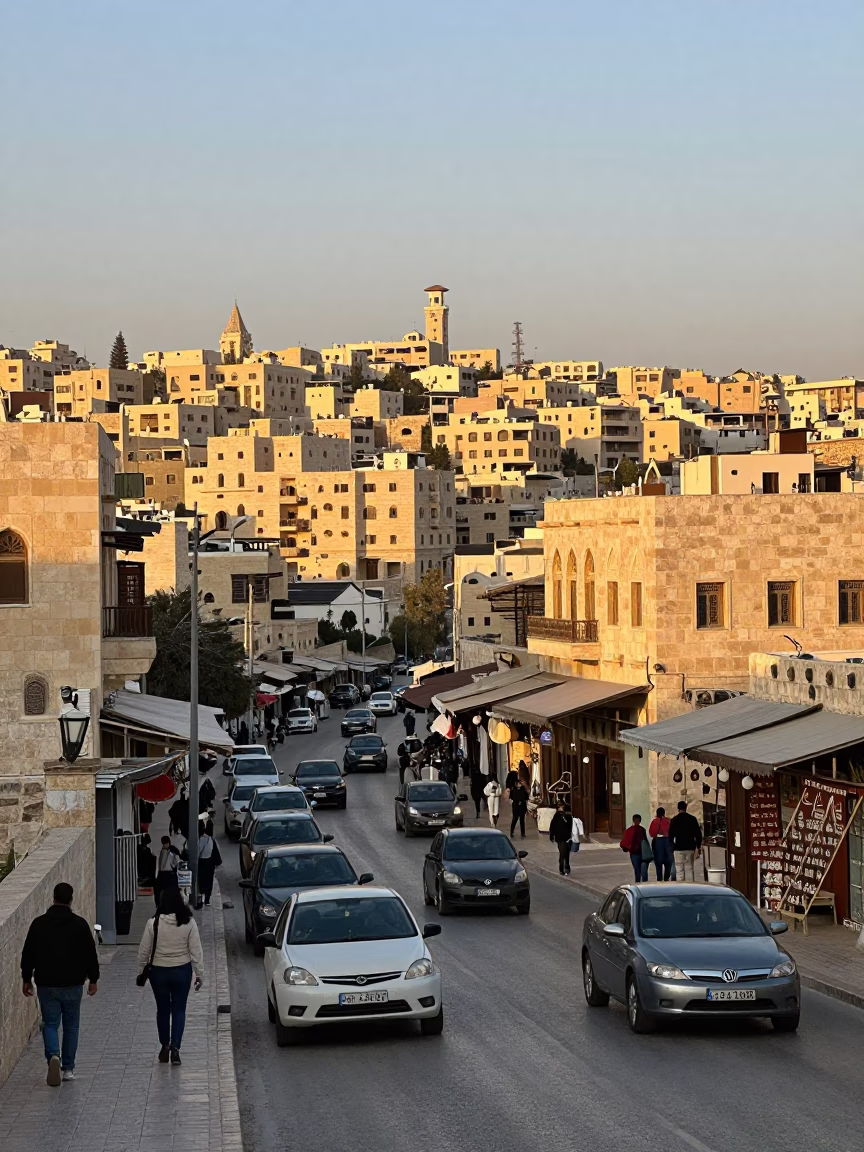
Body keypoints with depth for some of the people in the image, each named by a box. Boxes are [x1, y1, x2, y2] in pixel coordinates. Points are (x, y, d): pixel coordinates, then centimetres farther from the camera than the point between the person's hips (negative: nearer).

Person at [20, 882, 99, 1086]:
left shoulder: (39, 924, -3)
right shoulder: (79, 924, -6)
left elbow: (28, 954, 2)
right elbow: (90, 954, -2)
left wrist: (26, 979, 13)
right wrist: (93, 979, 9)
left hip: (46, 984, 0)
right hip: (73, 984, 0)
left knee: (50, 1024, 6)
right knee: (71, 1025, 12)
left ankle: (53, 1056, -20)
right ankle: (68, 1068, 14)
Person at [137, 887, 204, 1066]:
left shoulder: (153, 923, -13)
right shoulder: (189, 923, -11)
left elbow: (144, 951, -5)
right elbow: (196, 950, -7)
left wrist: (140, 971, 9)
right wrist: (200, 974, 2)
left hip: (158, 971, 0)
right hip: (182, 971, 0)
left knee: (163, 1009, 16)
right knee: (179, 1010, 10)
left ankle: (165, 1047, 24)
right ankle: (175, 1047, -2)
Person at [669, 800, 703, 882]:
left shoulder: (674, 820, -4)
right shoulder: (692, 819, 1)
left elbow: (671, 835, -1)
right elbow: (698, 834, 4)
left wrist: (671, 847, 11)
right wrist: (698, 847, 14)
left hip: (678, 848, -2)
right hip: (690, 848, 2)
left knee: (679, 870, 0)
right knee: (689, 869, 8)